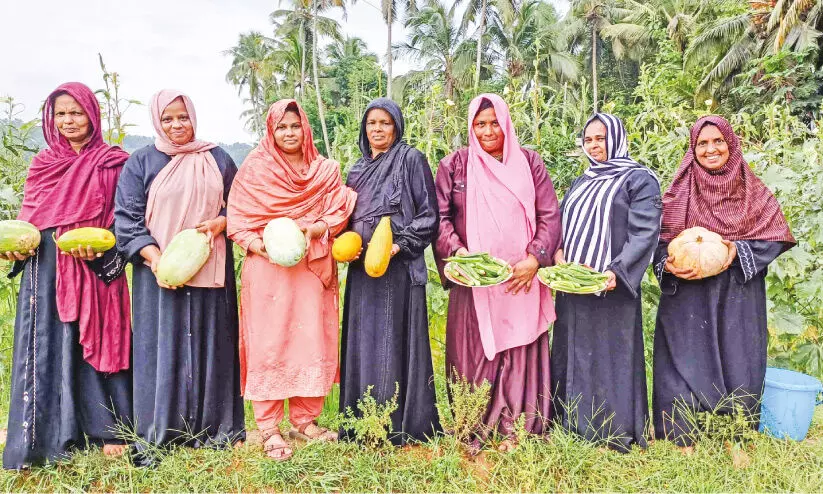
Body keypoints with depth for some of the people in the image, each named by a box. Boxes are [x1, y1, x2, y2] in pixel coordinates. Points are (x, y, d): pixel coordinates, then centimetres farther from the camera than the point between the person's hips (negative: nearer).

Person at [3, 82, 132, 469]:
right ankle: (42, 435, 17)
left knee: (94, 342, 0)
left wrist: (99, 249, -19)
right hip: (44, 270, 4)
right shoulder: (43, 163, 14)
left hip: (94, 270, -4)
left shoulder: (112, 163, 1)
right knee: (44, 347, 6)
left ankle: (107, 430, 11)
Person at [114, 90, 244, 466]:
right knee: (161, 346, 2)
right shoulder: (141, 162, 5)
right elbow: (127, 217, -1)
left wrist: (219, 223, -9)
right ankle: (152, 436, 11)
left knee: (211, 342, 6)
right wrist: (154, 258, -15)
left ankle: (212, 425, 18)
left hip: (210, 271, 2)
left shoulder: (218, 159, 10)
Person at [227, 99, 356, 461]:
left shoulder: (325, 170, 9)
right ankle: (268, 428, 10)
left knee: (311, 341, 4)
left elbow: (338, 215, 4)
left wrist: (311, 230, -14)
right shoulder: (254, 168, 4)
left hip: (312, 269, 2)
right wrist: (260, 246, -17)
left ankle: (304, 419, 19)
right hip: (266, 268, -2)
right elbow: (236, 219, 0)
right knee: (269, 344, 0)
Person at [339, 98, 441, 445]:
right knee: (362, 342, 7)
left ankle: (399, 427, 5)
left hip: (398, 266, -6)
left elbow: (429, 214, -4)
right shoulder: (358, 169, 19)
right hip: (361, 267, 6)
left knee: (394, 340, -5)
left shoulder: (411, 159, 1)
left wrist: (401, 244, -15)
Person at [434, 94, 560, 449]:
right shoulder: (454, 165, 7)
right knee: (473, 353, 2)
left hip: (521, 278, 1)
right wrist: (456, 250, -14)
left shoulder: (529, 162, 8)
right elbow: (440, 216, 3)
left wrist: (534, 259, -9)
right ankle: (472, 432, 12)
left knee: (520, 353, 3)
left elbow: (550, 215, 4)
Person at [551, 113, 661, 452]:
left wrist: (617, 271, -21)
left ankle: (617, 431, 11)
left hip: (612, 286, -6)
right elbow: (561, 225, 17)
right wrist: (559, 255, -4)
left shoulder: (639, 180, -1)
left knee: (612, 355, -1)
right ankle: (574, 422, 22)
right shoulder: (580, 183, 20)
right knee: (574, 353, 10)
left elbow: (644, 233, -10)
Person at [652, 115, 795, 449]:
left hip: (737, 296, 1)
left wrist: (739, 252, -14)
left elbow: (773, 237, 3)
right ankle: (683, 440, 13)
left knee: (735, 363, 5)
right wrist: (668, 264, -16)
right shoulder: (678, 193, 4)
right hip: (687, 296, 0)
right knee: (686, 362, 0)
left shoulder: (753, 191, 5)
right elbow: (660, 239, 4)